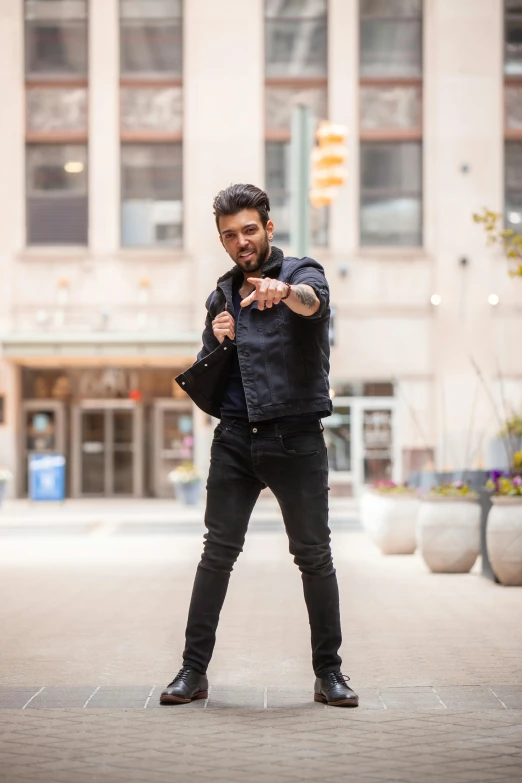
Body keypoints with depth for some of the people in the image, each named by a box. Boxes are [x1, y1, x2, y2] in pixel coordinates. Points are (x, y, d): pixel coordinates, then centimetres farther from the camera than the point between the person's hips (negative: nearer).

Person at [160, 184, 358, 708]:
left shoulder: (302, 274, 2)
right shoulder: (221, 297, 17)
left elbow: (313, 302, -25)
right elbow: (204, 382, 20)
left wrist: (283, 291, -48)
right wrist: (218, 344, -1)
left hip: (296, 438, -4)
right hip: (235, 438, 4)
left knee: (314, 555, 1)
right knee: (218, 552, 3)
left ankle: (328, 672, 11)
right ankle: (194, 670, 8)